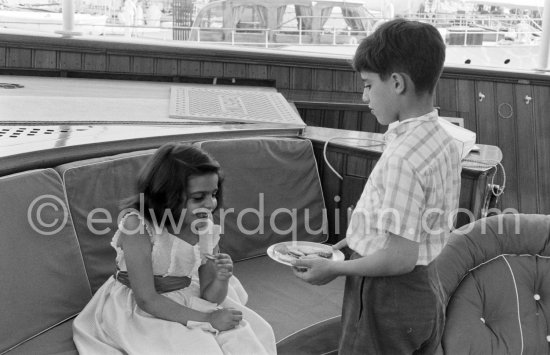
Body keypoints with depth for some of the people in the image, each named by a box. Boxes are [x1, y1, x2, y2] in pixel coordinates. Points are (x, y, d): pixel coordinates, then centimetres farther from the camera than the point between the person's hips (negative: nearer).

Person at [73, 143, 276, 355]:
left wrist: (221, 279, -24)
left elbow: (208, 296, -1)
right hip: (138, 312, -5)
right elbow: (146, 300, -23)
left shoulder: (206, 228, -7)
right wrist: (206, 319, -26)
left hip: (182, 304, 5)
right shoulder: (137, 225, -23)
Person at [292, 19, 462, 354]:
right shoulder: (444, 142, 1)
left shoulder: (403, 157, -26)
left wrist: (334, 268, -13)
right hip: (425, 291, 8)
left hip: (387, 299, -8)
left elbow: (400, 258, -26)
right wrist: (365, 240, 11)